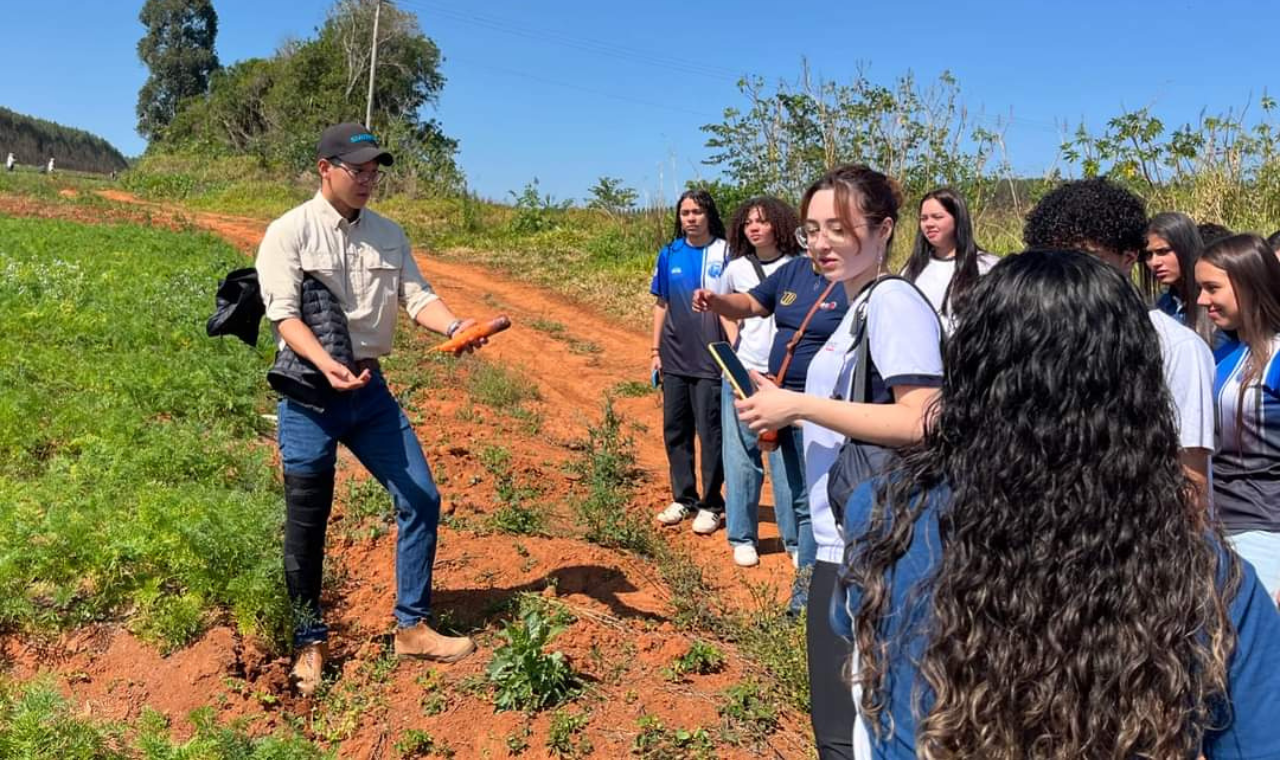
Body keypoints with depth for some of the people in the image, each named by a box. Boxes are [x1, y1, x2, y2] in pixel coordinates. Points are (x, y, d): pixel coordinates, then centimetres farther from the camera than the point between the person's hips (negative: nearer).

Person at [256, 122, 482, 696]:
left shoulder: (389, 234, 9)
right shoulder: (289, 232, -6)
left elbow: (416, 296, 1)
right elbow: (284, 314, -15)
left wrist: (453, 326, -21)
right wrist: (328, 365, -33)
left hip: (370, 388, 5)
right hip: (309, 391, -5)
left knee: (420, 498, 3)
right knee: (306, 523, 4)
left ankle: (412, 627, 16)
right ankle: (309, 642, 22)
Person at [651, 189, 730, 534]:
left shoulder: (724, 254, -5)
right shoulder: (669, 254, 6)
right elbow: (661, 304, 12)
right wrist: (655, 350, 9)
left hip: (711, 360, -4)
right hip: (674, 359, 5)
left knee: (710, 433, 2)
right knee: (675, 430, 12)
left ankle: (711, 505, 14)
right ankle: (683, 498, 25)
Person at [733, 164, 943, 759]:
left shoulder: (895, 301, -14)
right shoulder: (860, 306, 15)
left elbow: (921, 423, -25)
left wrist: (800, 406, -21)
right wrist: (788, 409, 8)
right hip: (846, 539, 10)